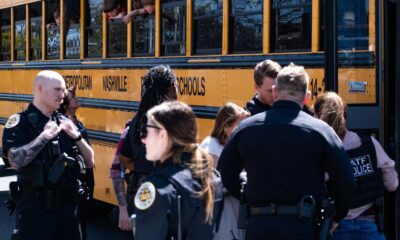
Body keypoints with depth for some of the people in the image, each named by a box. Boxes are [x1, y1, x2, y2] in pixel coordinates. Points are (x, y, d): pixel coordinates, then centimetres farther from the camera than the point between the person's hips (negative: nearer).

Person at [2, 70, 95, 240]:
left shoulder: (65, 122, 10)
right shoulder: (20, 122, -6)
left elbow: (89, 162, 12)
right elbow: (16, 161, -23)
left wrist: (77, 136, -3)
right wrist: (45, 136, -18)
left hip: (67, 207, 5)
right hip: (35, 209, -5)